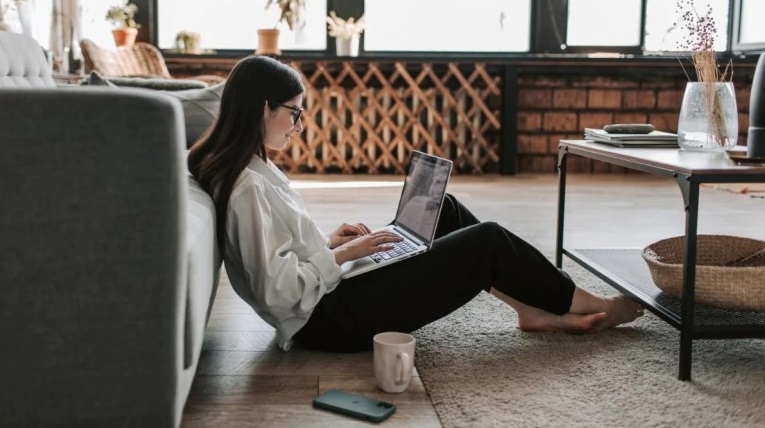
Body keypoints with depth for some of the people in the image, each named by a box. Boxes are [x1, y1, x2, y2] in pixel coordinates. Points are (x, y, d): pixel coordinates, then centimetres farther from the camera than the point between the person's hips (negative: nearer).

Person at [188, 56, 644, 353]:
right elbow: (279, 289, -27)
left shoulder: (247, 168, 6)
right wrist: (342, 254, -16)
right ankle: (590, 305, 16)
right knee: (488, 241, -5)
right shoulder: (247, 186, -24)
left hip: (332, 295, 10)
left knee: (446, 211, 12)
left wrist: (328, 241, 4)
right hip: (333, 318, -10)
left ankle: (538, 309, 16)